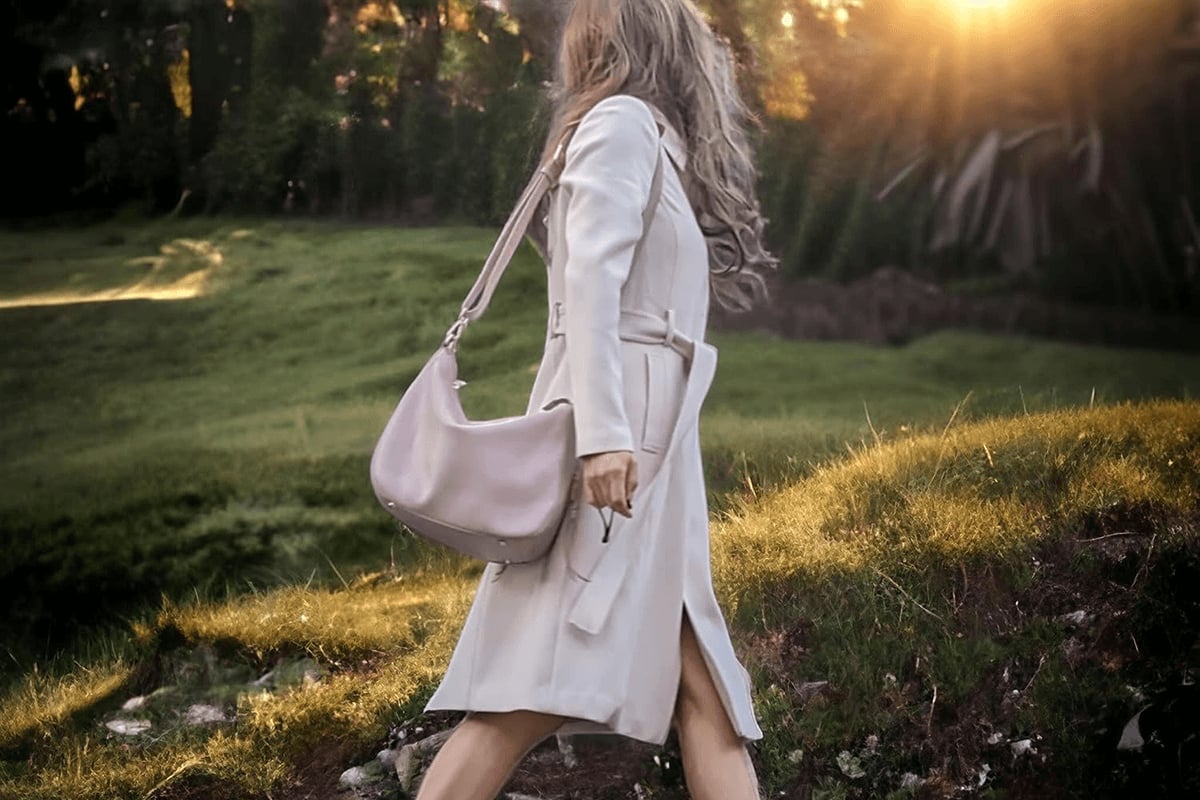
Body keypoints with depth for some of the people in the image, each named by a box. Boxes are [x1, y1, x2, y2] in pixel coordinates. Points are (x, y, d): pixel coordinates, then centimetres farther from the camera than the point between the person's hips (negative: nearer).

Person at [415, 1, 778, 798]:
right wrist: (603, 432, -24)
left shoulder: (648, 135, 25)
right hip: (617, 429, -10)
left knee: (701, 690, 2)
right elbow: (589, 277, -14)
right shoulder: (623, 120, -1)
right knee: (546, 682, -14)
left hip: (649, 436, 10)